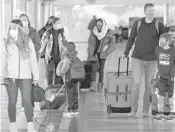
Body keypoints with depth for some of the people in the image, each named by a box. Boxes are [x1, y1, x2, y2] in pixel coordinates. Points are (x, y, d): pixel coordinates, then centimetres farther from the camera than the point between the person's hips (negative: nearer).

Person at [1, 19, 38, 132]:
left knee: (27, 100, -9)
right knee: (12, 102, 2)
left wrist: (36, 76, 6)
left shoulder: (28, 42, 4)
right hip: (11, 76, 1)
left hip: (25, 76, 0)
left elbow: (33, 60, 7)